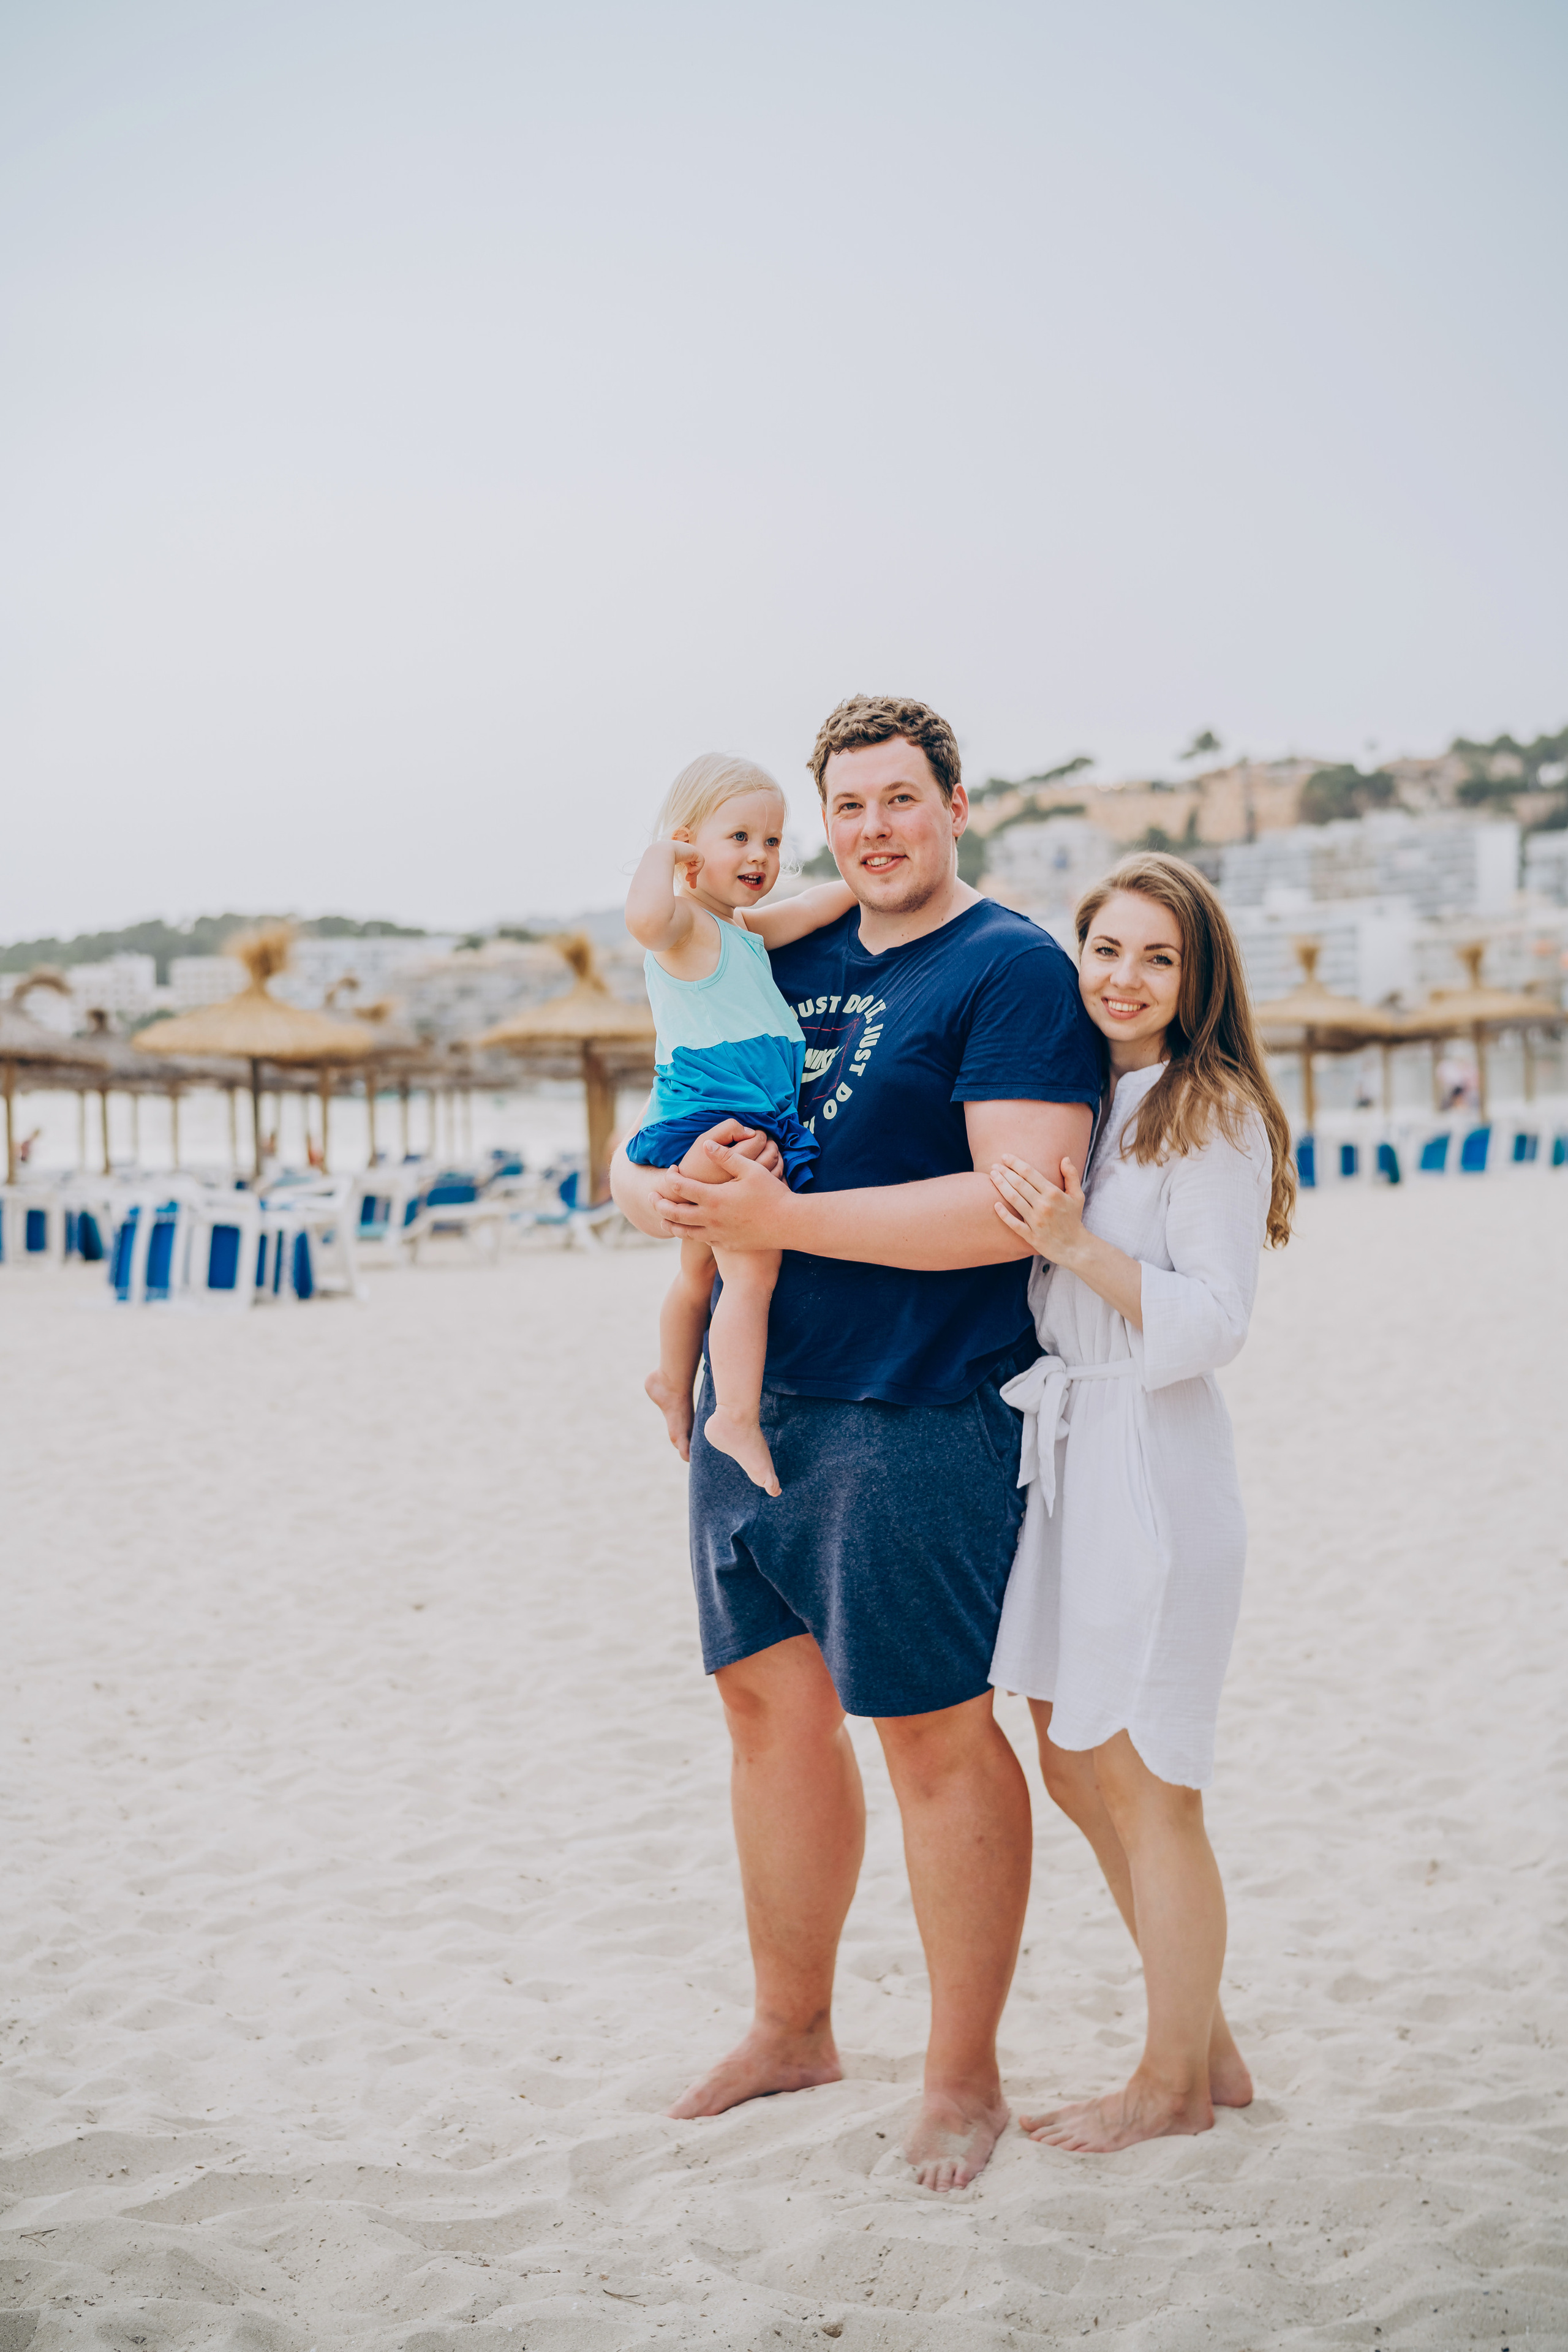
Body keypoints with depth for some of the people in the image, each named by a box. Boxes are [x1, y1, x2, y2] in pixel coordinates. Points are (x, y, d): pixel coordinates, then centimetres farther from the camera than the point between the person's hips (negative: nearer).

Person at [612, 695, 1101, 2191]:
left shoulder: (1015, 971, -8)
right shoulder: (791, 962, 14)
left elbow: (1020, 1209, -20)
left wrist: (780, 1218, -21)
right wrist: (647, 1185, -6)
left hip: (914, 1412, -7)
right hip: (752, 1397, 7)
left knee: (933, 1731, 1)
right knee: (770, 1702, 14)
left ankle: (964, 2079, 18)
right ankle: (791, 2031, 32)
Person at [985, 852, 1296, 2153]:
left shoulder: (1213, 1113, -9)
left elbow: (1213, 1322, -15)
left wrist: (1073, 1241, -23)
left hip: (1154, 1465, -8)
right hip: (1059, 1455, 8)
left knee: (1144, 1787, 1)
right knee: (1074, 1766, 14)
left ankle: (1175, 2081, 20)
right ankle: (1210, 2045, 29)